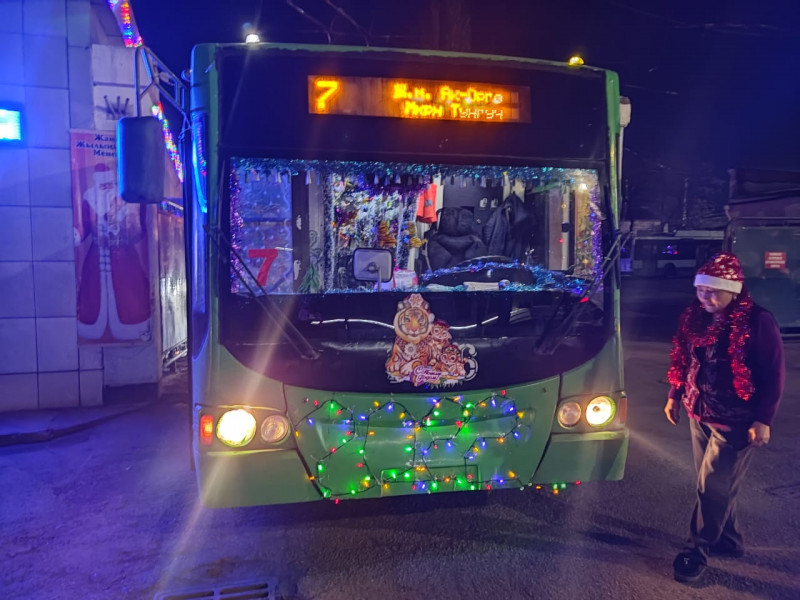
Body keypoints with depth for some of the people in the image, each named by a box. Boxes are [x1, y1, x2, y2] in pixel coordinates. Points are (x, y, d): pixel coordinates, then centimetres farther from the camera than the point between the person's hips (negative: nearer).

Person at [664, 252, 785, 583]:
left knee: (713, 488, 2)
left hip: (734, 421, -6)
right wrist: (675, 396, 13)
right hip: (699, 413, 6)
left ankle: (697, 551, 17)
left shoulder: (758, 321, -17)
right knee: (715, 484, 19)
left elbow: (774, 374, -14)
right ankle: (729, 539, 38)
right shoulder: (695, 315, -1)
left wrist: (763, 419, -15)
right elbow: (681, 359, 11)